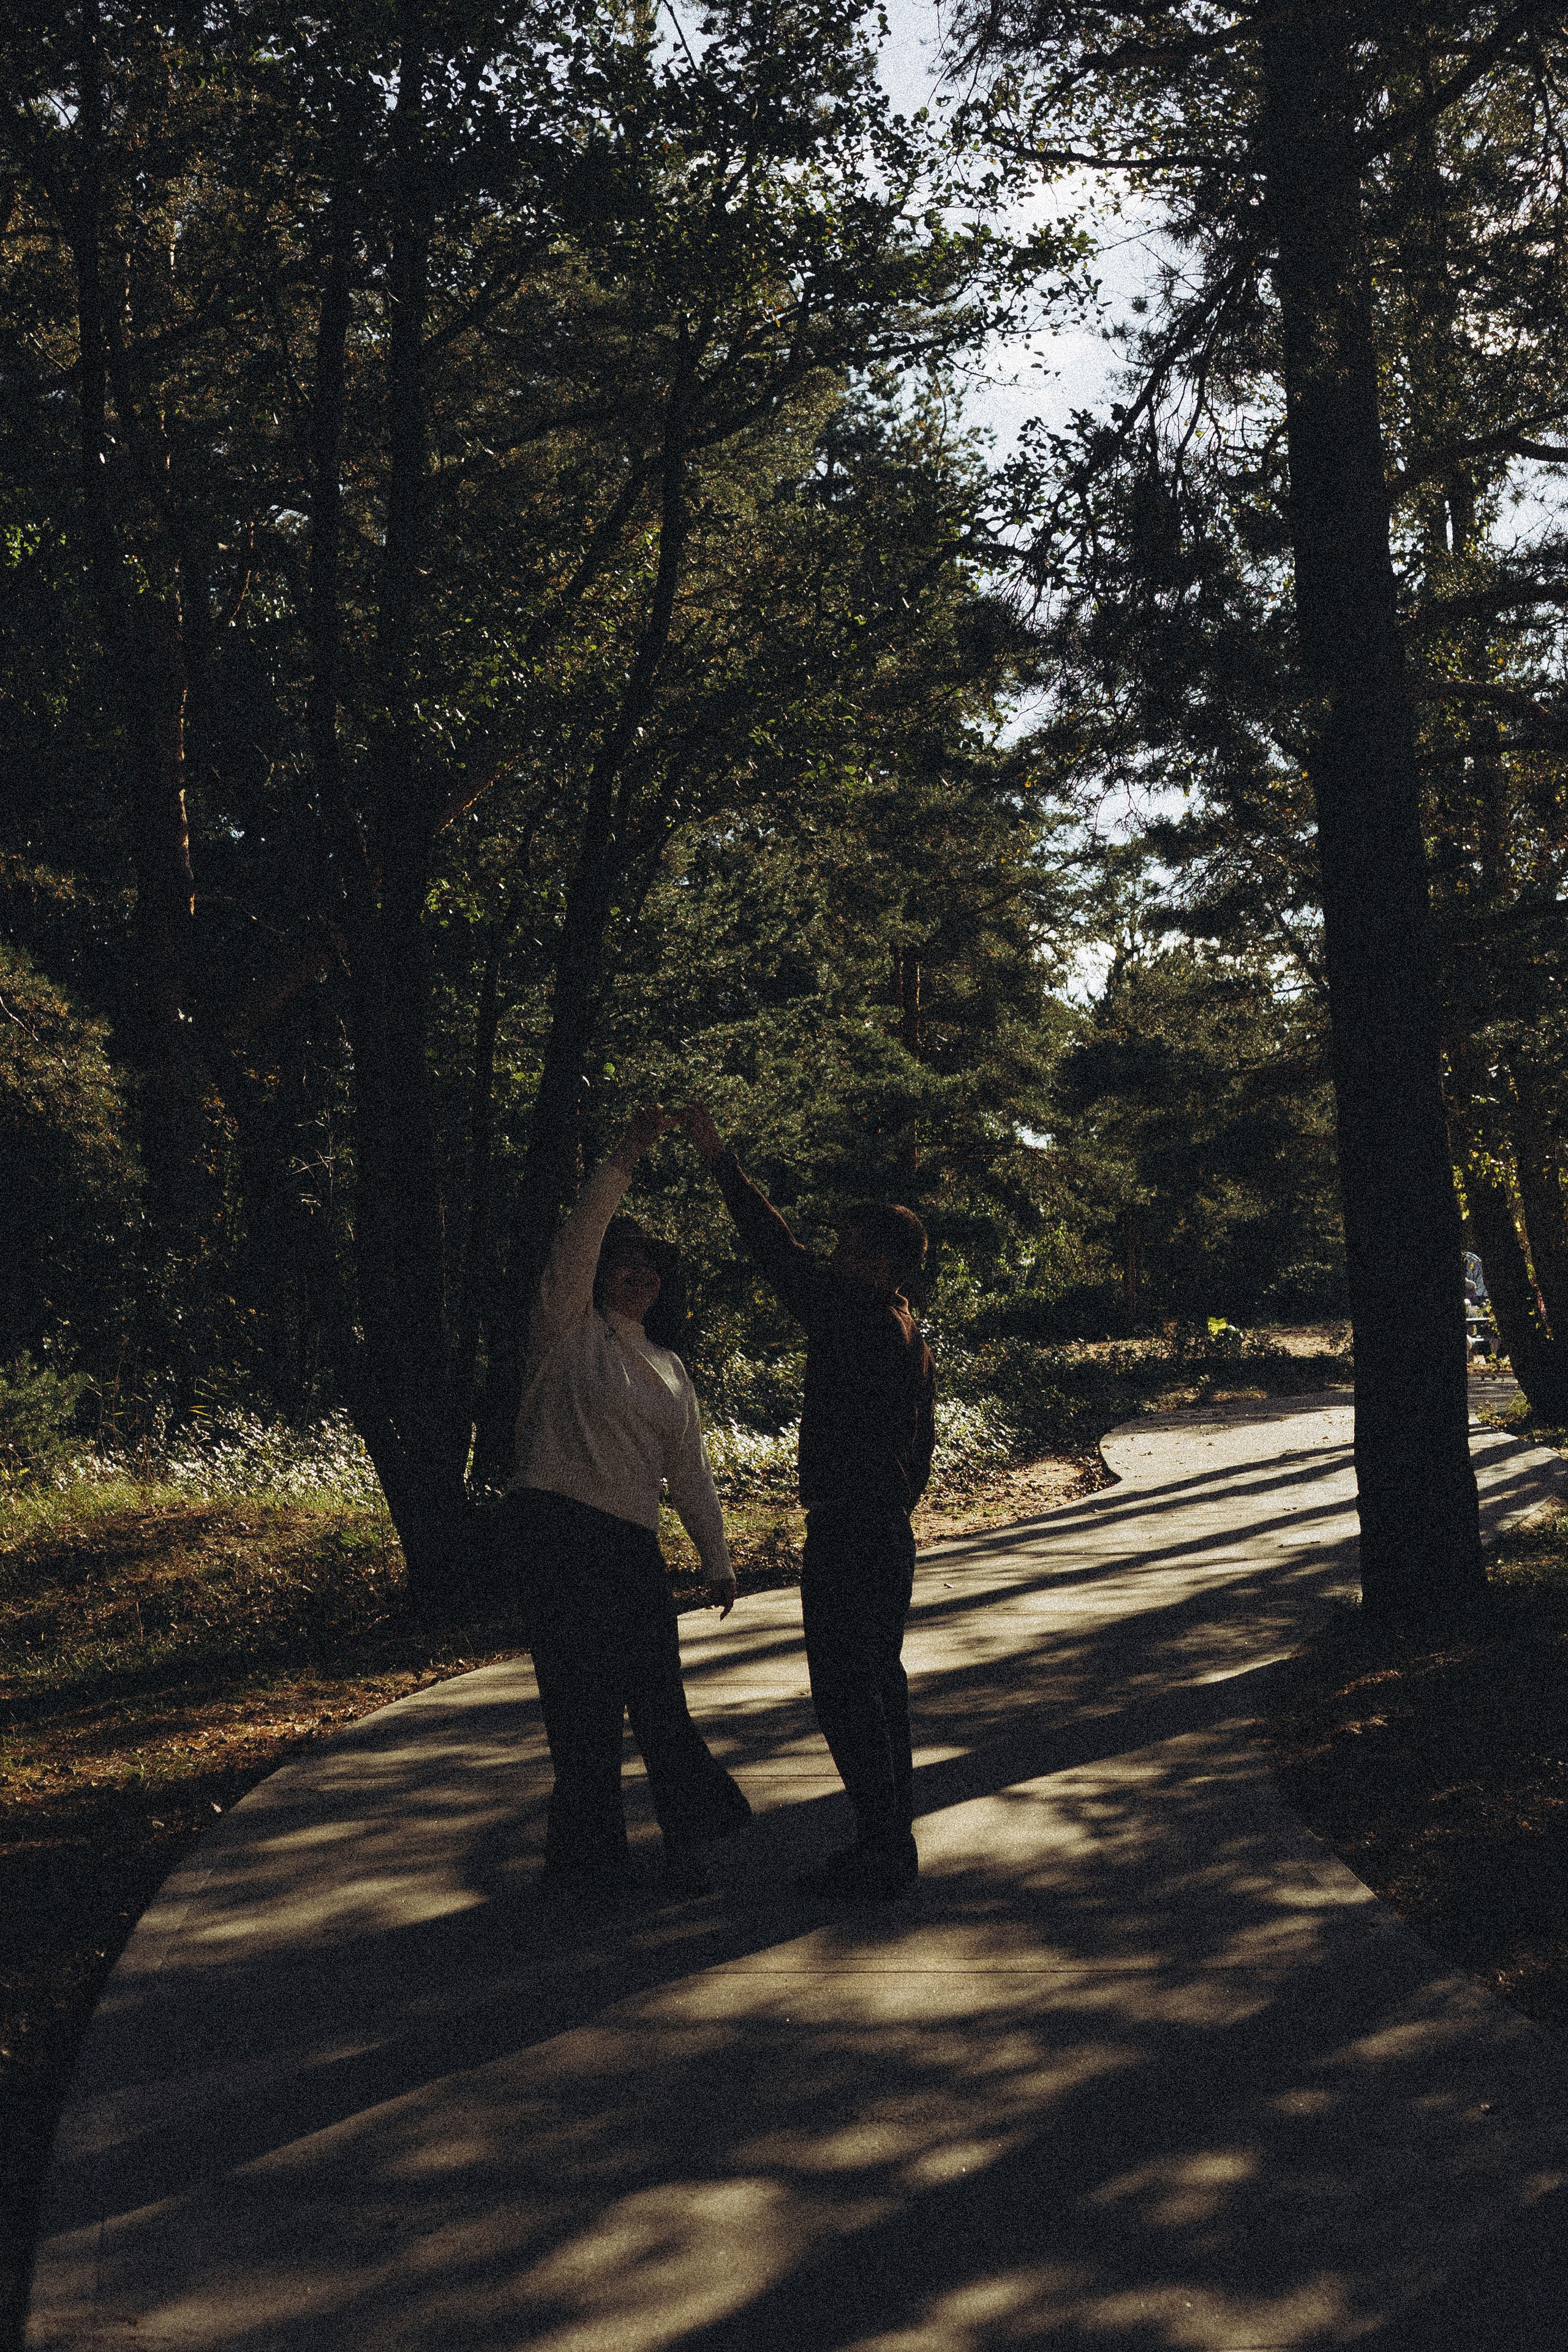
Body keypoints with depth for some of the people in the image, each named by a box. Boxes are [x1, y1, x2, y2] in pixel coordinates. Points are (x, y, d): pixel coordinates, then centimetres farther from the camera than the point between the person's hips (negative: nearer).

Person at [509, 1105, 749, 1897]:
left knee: (658, 1689, 4)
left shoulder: (667, 1366, 19)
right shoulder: (569, 1330, 2)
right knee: (583, 1695, -3)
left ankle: (690, 1832, 17)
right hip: (562, 1528, -5)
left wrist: (718, 1562, 17)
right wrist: (624, 1160, -23)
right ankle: (587, 1849, 10)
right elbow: (576, 1242, -15)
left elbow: (690, 1471, 20)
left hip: (634, 1545, 5)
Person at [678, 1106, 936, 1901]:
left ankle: (879, 1852, -4)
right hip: (890, 1527, 10)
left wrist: (721, 1160, -12)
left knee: (846, 1688, -6)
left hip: (845, 1529, -10)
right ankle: (894, 1843, 22)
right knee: (881, 1679, 15)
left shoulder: (854, 1316, -14)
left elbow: (782, 1253, -16)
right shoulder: (912, 1336, 14)